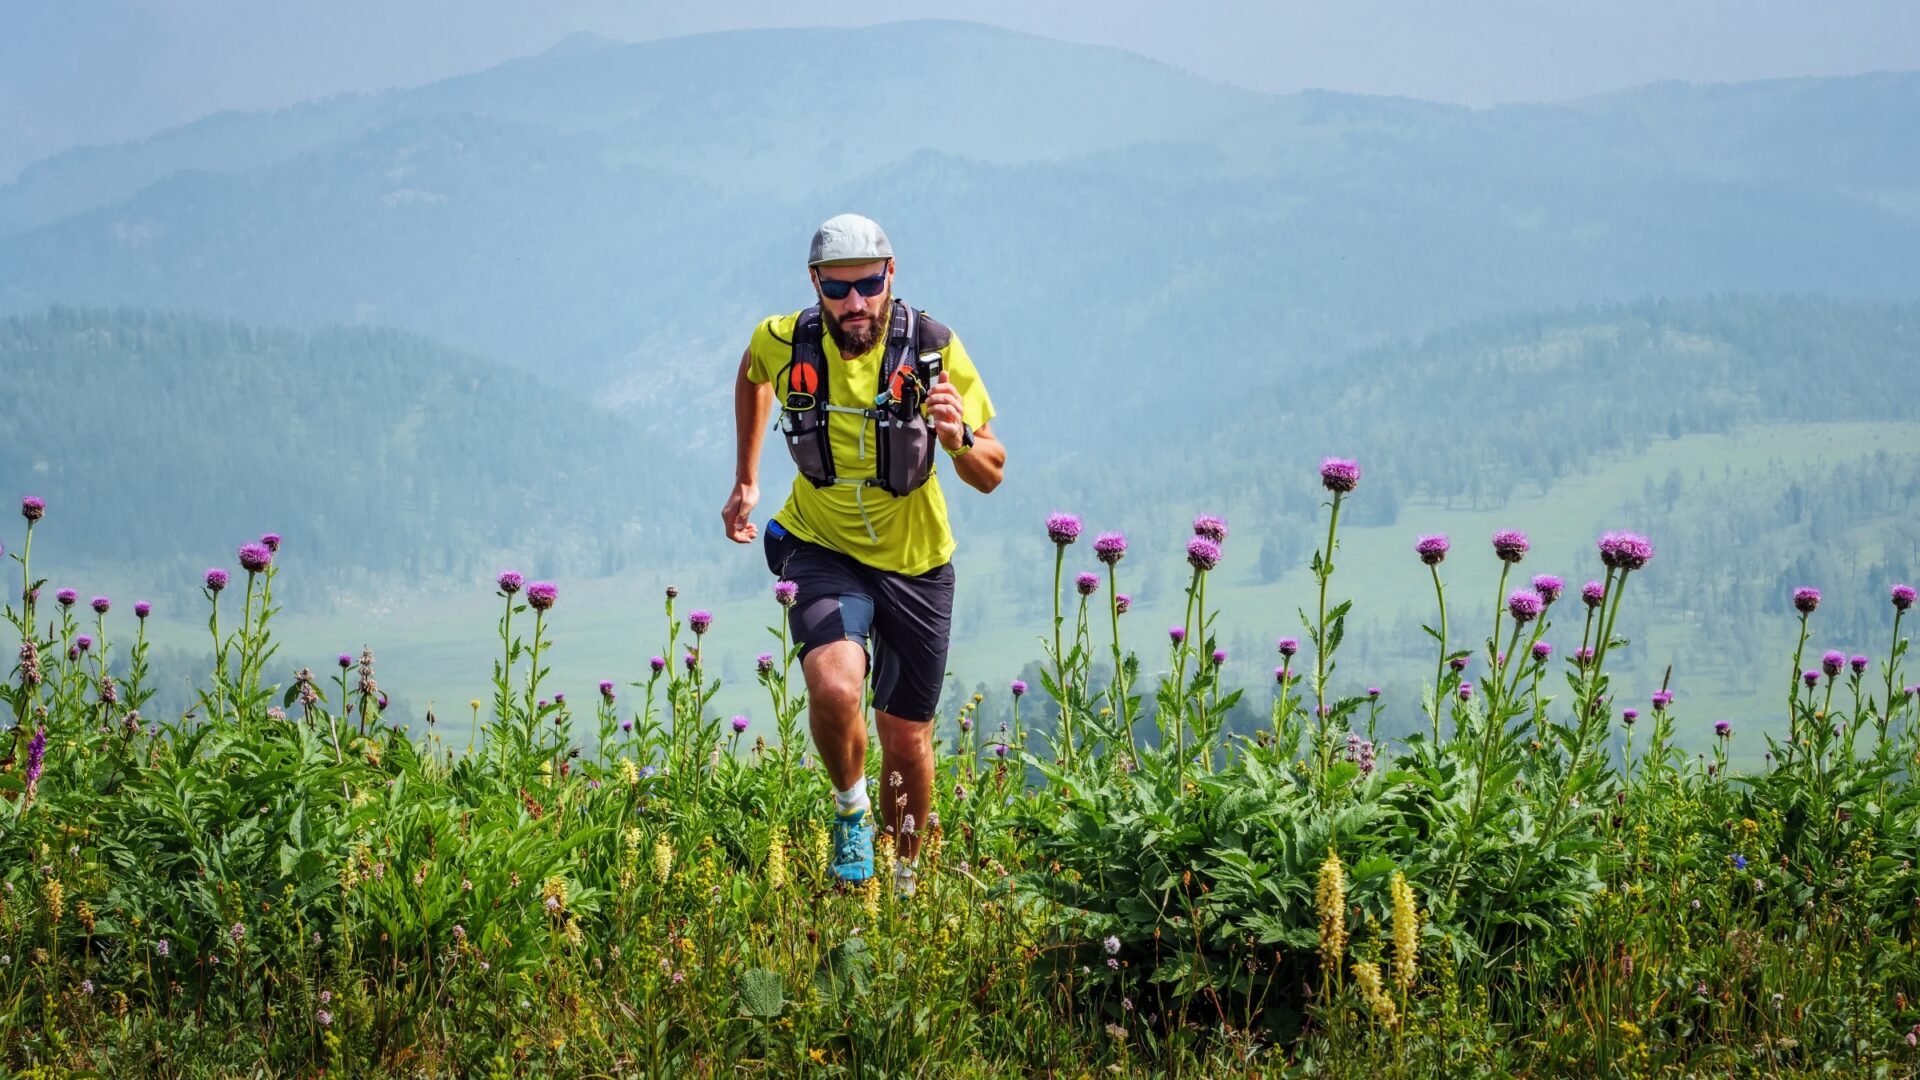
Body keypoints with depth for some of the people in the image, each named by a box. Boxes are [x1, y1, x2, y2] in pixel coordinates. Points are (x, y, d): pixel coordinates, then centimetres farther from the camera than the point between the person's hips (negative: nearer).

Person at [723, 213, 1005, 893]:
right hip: (823, 553, 0)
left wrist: (958, 438, -33)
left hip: (915, 562, 1)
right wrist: (746, 479, 14)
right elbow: (751, 376, 14)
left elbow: (991, 475, -11)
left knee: (906, 741, 8)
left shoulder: (934, 351, -17)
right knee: (834, 689, -29)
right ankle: (851, 810, 1)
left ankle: (905, 876, 34)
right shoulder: (783, 343, -13)